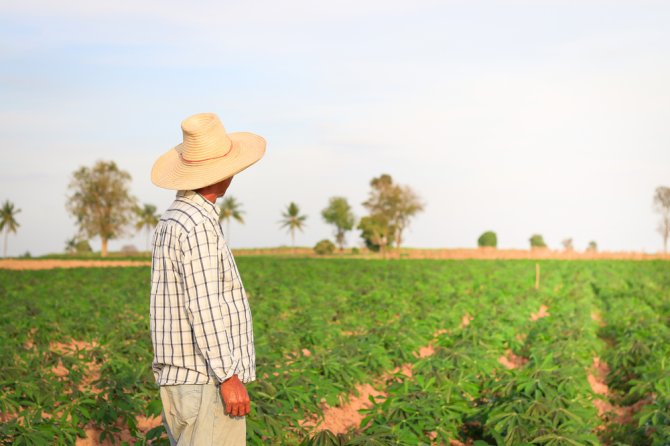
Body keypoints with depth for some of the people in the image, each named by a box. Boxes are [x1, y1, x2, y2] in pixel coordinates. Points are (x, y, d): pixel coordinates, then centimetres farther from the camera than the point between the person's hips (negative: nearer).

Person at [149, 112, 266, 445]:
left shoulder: (172, 221, 14)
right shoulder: (197, 226, -17)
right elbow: (203, 308, -22)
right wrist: (229, 377, -20)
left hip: (184, 378, 10)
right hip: (206, 382, -10)